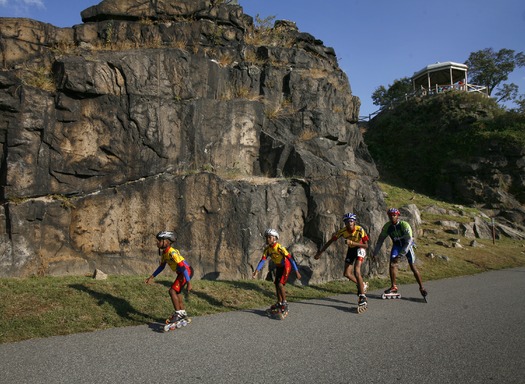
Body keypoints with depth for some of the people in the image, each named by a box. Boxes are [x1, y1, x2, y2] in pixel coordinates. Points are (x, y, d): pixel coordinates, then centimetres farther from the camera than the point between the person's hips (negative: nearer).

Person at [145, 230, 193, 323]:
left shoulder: (172, 252, -27)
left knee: (172, 291, -13)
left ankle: (178, 314, -2)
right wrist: (151, 277, 17)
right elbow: (161, 266, 18)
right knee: (177, 292, 18)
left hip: (186, 272, -10)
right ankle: (183, 313, 31)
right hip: (181, 273, 10)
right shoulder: (163, 253, 3)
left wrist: (189, 283, -29)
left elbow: (183, 267, -29)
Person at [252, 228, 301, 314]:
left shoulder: (280, 248, -30)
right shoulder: (267, 249, -12)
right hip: (278, 267, 7)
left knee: (280, 284, -17)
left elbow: (290, 258, -29)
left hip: (286, 266, -7)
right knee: (276, 284, 9)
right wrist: (256, 271, -25)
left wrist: (296, 271, -30)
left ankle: (284, 302, -2)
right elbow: (263, 260, -13)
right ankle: (279, 303, 25)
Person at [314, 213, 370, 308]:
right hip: (351, 250, 4)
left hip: (360, 248, -4)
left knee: (356, 271, -23)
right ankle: (362, 285, 26)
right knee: (346, 274, 0)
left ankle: (362, 296, -16)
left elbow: (366, 245, -29)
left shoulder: (360, 230, -30)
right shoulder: (343, 231, -23)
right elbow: (330, 241, -15)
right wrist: (320, 252, -16)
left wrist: (351, 243, -41)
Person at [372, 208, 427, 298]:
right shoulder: (387, 226, -16)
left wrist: (400, 255, -39)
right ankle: (393, 287, -6)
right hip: (396, 246, 3)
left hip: (407, 246, -3)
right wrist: (375, 252, -8)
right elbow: (380, 240, -6)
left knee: (413, 267, -5)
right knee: (392, 264, -14)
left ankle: (421, 287, 9)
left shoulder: (404, 225, -28)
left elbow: (408, 241, -32)